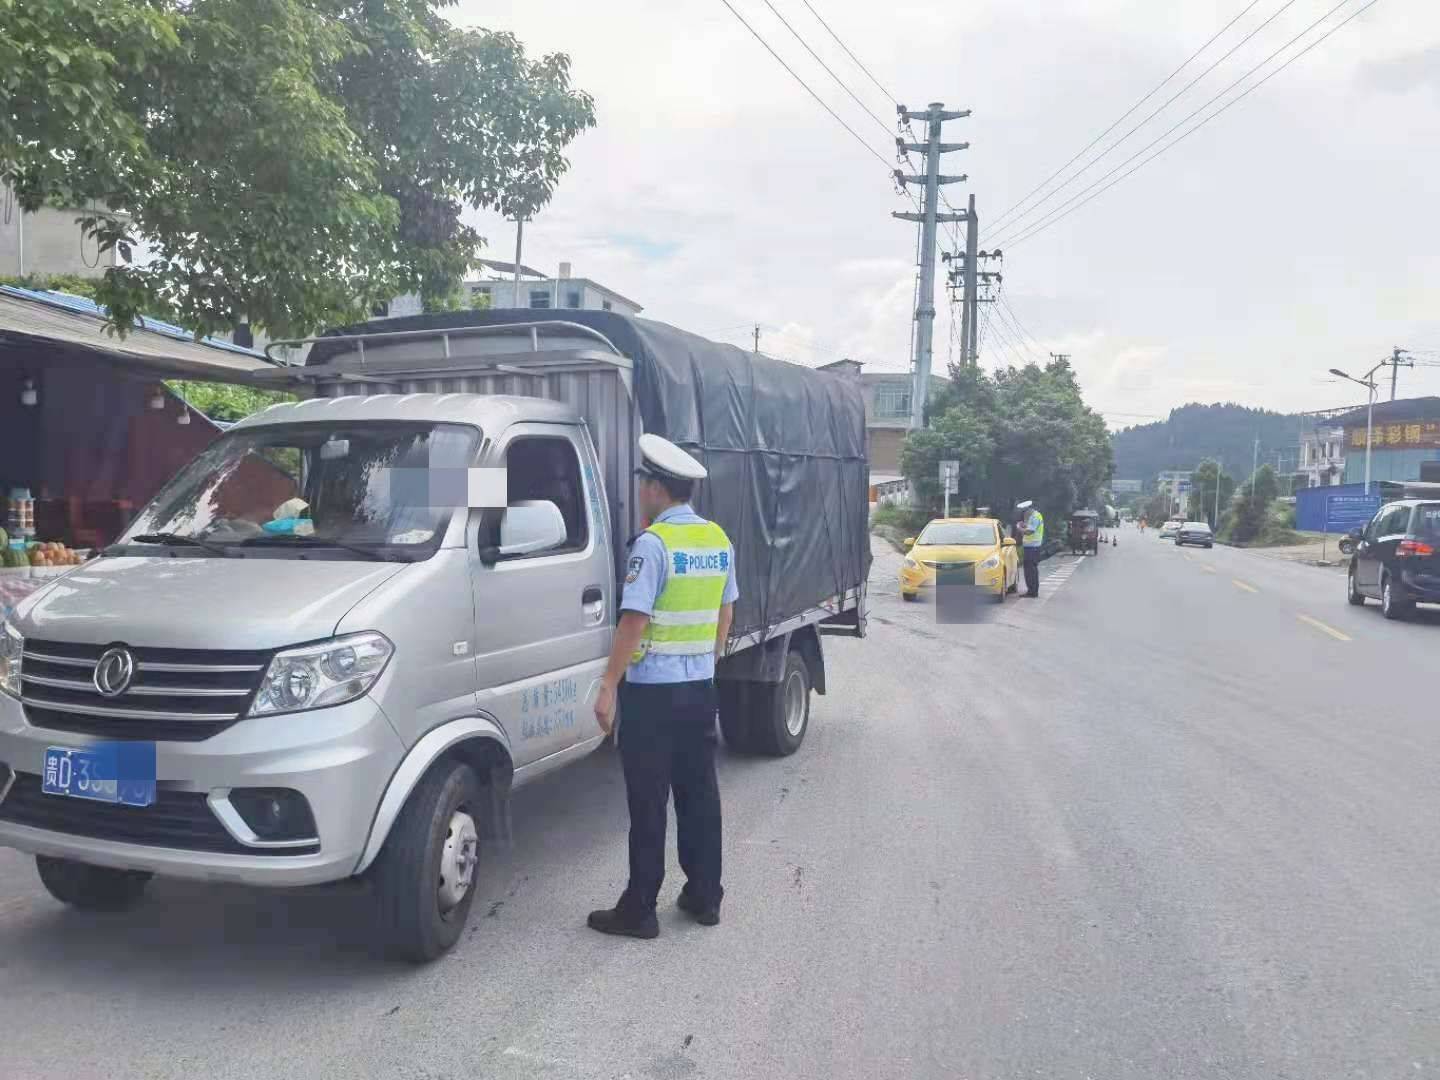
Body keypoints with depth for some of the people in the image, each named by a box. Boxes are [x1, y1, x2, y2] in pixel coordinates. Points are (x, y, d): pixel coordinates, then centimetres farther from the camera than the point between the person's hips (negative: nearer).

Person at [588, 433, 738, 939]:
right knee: (699, 793, 14)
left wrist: (608, 686, -15)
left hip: (652, 689, -7)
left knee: (648, 802, 0)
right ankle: (705, 896, 24)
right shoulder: (718, 539, 8)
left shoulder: (654, 542, -15)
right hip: (700, 686, 7)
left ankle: (639, 910, 9)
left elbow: (634, 620, -19)